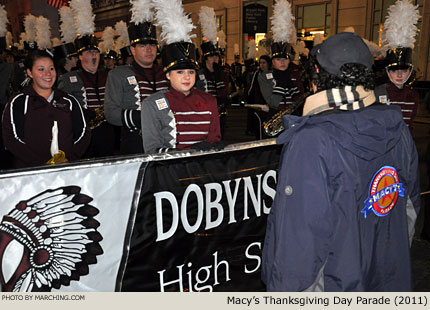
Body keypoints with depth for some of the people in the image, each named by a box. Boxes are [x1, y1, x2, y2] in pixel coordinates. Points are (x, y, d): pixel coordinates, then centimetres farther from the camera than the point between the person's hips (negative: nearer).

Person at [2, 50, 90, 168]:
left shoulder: (69, 101, 17)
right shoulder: (18, 103, 9)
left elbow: (84, 133, 13)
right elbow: (11, 140, -1)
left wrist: (69, 159, -4)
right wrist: (44, 164, -12)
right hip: (31, 171, -1)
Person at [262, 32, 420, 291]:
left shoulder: (310, 142, -28)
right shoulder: (398, 129, -5)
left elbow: (299, 234, -28)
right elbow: (410, 207, 7)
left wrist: (288, 288, -15)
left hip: (334, 286, -6)